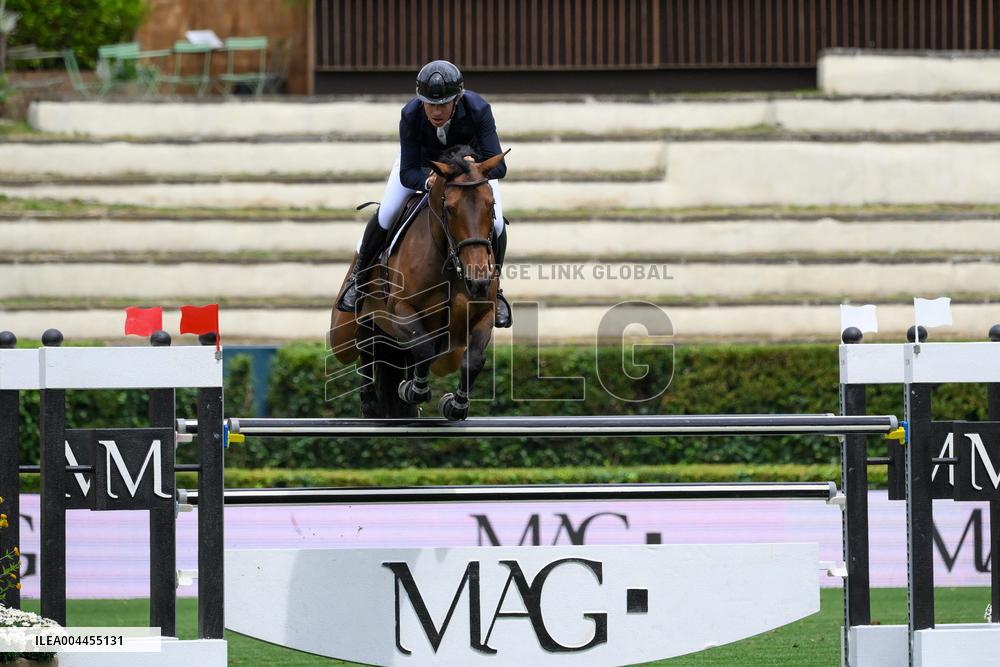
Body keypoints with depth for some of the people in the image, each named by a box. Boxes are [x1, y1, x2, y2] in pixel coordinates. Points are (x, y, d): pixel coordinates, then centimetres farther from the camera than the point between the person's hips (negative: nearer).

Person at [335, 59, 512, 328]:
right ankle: (358, 275, 14)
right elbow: (407, 174, -34)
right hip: (422, 159, 0)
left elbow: (498, 166, -41)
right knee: (386, 215, -14)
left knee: (495, 223, -16)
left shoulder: (478, 110, -40)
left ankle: (494, 287, 12)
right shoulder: (410, 115, -37)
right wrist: (428, 181, -57)